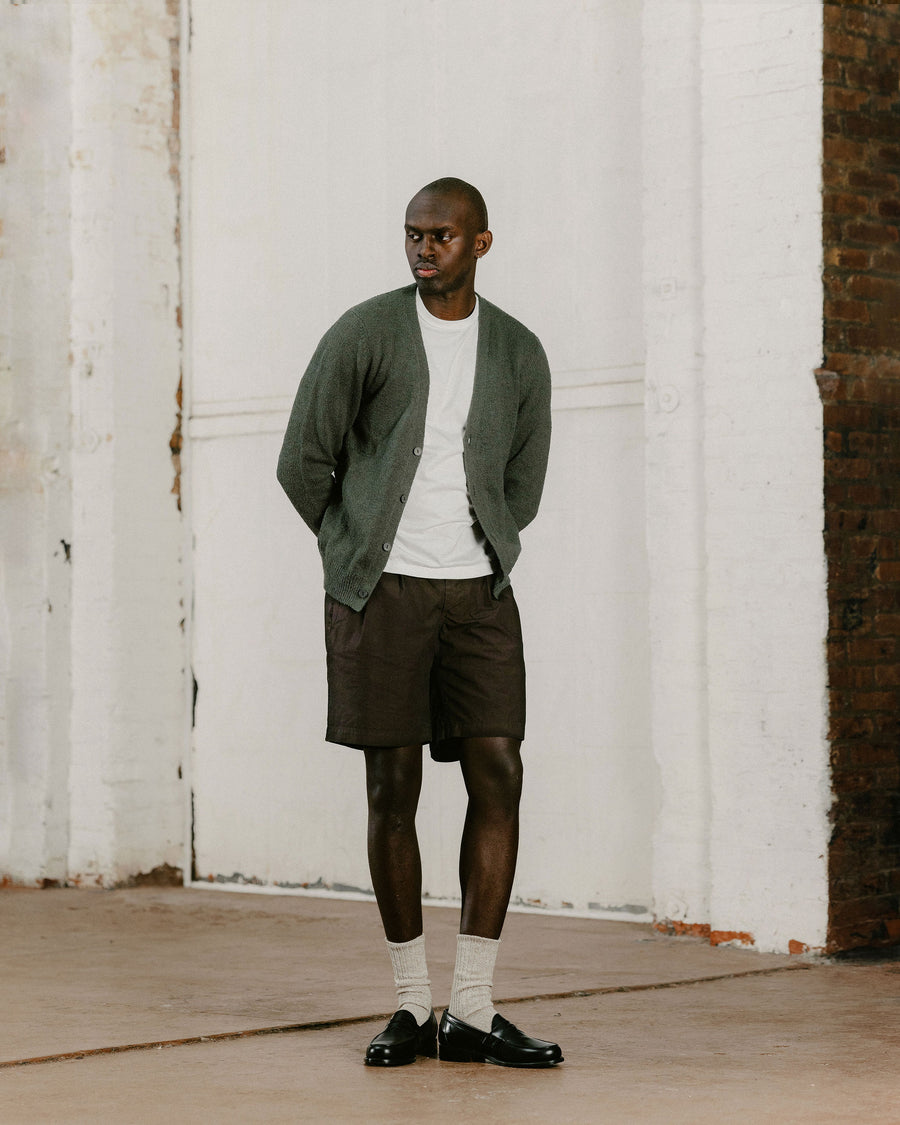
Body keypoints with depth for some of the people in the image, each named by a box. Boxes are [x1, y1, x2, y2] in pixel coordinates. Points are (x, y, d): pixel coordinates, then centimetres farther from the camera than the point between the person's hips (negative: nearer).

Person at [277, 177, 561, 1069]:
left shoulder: (518, 354, 8)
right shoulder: (364, 335, -2)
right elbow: (303, 466, 3)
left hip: (478, 593, 3)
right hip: (380, 594, -2)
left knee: (498, 779, -7)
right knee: (392, 790, -1)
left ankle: (472, 1012, -1)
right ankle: (411, 1008, 10)